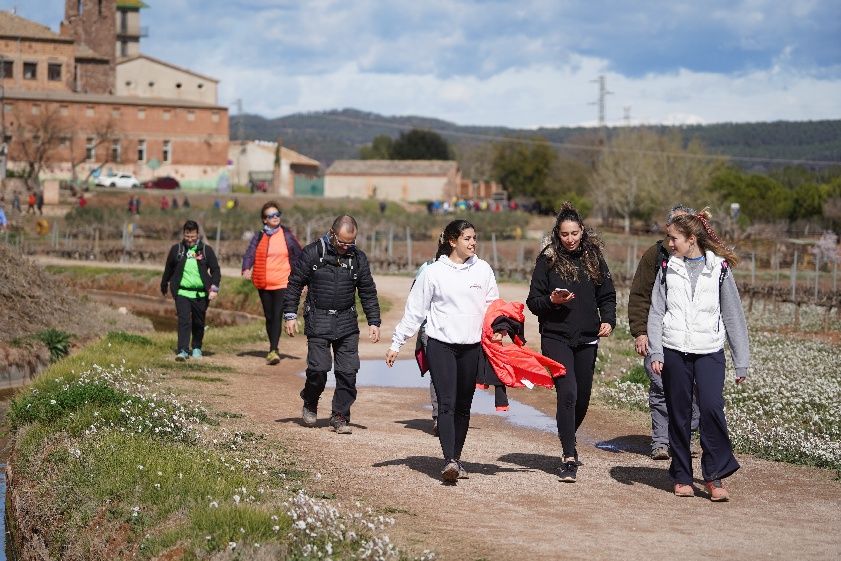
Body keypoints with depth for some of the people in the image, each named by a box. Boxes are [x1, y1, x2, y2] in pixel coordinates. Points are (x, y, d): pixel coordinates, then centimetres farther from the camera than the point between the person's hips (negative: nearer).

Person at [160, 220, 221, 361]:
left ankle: (197, 348, 29)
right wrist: (164, 285, 27)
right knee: (184, 321, -13)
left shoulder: (206, 250, 2)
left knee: (199, 323, 11)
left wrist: (214, 288, -8)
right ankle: (183, 351, -16)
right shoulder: (176, 249, 5)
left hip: (201, 294, 1)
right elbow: (169, 268, 17)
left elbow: (215, 270, 3)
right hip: (182, 292, -1)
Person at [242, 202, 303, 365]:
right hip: (263, 284, 3)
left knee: (277, 316, -15)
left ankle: (273, 351, -20)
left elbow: (299, 256, 11)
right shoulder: (259, 237, 7)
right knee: (269, 317, 11)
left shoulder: (287, 236, 4)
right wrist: (246, 268, -23)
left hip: (282, 284, -3)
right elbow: (249, 253, -2)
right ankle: (273, 350, 23)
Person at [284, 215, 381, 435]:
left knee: (348, 371, -3)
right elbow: (294, 284, 2)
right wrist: (290, 315, -2)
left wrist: (374, 322, 7)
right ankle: (310, 404, 19)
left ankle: (340, 416, 9)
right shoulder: (312, 253, -4)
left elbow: (368, 292, 12)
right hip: (318, 322, -3)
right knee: (318, 368, -10)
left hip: (347, 323, 3)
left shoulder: (358, 258, 5)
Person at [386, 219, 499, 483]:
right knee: (446, 404, -13)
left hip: (472, 346, 3)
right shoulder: (433, 272, -1)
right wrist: (396, 343, 3)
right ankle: (449, 461, -21)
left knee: (463, 406, 9)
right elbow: (414, 311, 3)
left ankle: (456, 458, 20)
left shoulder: (483, 269, 7)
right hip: (441, 345, -3)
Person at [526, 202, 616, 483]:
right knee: (567, 393, -17)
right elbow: (533, 301, 1)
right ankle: (569, 459, -15)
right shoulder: (548, 260, 0)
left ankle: (568, 441, 38)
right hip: (555, 337, -4)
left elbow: (607, 296, 14)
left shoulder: (594, 259, 8)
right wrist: (551, 300, -19)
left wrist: (608, 320, -4)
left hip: (587, 339, 4)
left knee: (582, 398, 11)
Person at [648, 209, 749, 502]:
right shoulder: (668, 269, 8)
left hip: (710, 351, -2)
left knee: (712, 408, -17)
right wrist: (655, 353, -3)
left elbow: (733, 316, 6)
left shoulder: (719, 269, 3)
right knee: (679, 415, 5)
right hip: (674, 351, 2)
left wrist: (741, 362, 5)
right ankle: (682, 477, 16)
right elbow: (656, 312, 7)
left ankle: (714, 476, -8)